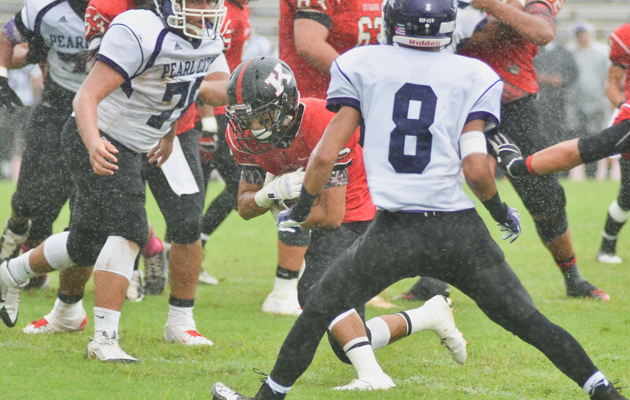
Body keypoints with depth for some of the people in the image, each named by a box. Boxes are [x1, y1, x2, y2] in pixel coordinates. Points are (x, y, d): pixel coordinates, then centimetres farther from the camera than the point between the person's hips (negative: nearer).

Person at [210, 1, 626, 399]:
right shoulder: (473, 77, 4)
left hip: (393, 233, 0)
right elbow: (476, 170, -6)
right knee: (527, 320, 8)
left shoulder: (362, 67, 5)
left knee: (319, 309, 18)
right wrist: (502, 212, 13)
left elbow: (326, 157, 3)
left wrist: (301, 209, 18)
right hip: (459, 231, 1)